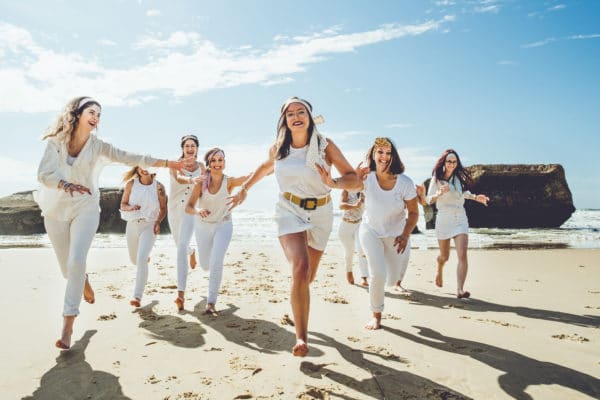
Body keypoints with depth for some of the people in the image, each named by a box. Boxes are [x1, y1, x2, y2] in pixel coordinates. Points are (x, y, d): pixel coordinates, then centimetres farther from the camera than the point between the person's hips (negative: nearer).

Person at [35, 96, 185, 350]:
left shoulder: (98, 146, 0)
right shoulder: (56, 141, -1)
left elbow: (131, 158, -6)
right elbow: (43, 173, -11)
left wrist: (167, 163, -12)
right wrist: (66, 185, -31)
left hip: (85, 208, -1)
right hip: (56, 210, 1)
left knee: (76, 261, -18)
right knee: (67, 267, 9)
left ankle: (67, 325, -14)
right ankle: (83, 281, 47)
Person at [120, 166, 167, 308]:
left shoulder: (158, 186, -4)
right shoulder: (131, 184, -1)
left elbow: (163, 209, 5)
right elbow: (123, 205, 4)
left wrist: (158, 222, -11)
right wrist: (131, 207, -18)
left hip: (149, 225, -3)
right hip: (132, 225, 3)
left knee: (141, 260, -20)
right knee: (134, 260, 20)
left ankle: (137, 296, -16)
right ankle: (146, 257, 57)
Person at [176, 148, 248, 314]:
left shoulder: (229, 181, -21)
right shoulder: (201, 183, -18)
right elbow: (188, 207, -23)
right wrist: (198, 211, -46)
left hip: (223, 225, -1)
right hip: (203, 226, 2)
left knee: (216, 263, -18)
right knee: (205, 265, 14)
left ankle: (211, 303, -4)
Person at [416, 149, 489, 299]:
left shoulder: (460, 177, 6)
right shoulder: (436, 179, -2)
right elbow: (428, 200, -9)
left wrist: (476, 197, 8)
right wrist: (440, 193, -26)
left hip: (460, 219, 2)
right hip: (443, 219, -1)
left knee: (462, 255, -16)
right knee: (444, 256, 13)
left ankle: (460, 290, -18)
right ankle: (439, 271, 48)